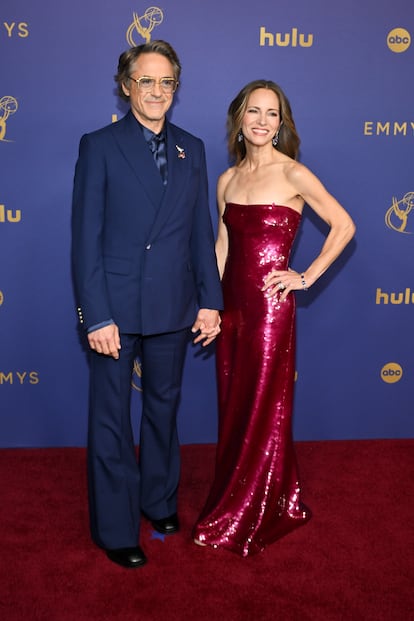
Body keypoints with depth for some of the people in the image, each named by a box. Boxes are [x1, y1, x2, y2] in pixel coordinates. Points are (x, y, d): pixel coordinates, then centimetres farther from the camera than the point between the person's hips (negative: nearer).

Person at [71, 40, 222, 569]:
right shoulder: (99, 146, -4)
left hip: (174, 308, 4)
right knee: (111, 421, 7)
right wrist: (97, 316, -14)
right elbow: (86, 238, -8)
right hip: (116, 307, -3)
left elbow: (201, 231, 9)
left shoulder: (191, 149, 8)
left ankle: (159, 501, 39)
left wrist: (210, 300, 4)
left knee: (164, 408, 18)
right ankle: (116, 529, 23)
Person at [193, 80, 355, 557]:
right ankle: (243, 499, 32)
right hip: (232, 302, 6)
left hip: (269, 305, -6)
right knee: (233, 407, 13)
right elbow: (222, 245, 13)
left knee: (262, 410, 4)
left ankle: (240, 522, 19)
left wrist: (307, 277, -8)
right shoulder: (228, 179, 10)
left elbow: (344, 226, -6)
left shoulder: (292, 173, -7)